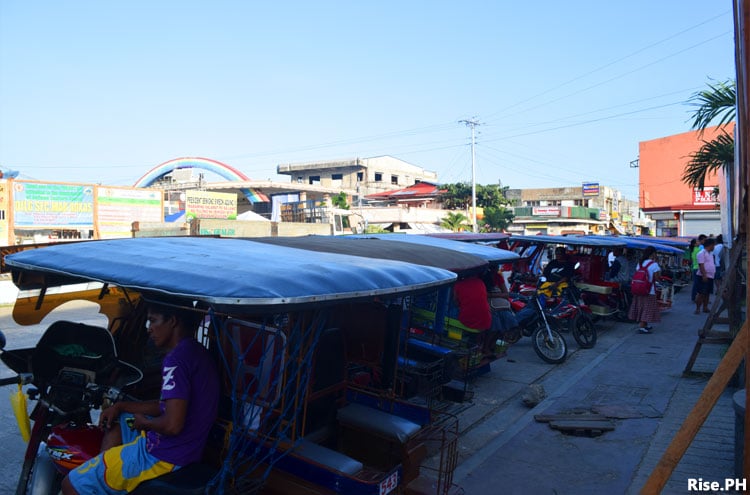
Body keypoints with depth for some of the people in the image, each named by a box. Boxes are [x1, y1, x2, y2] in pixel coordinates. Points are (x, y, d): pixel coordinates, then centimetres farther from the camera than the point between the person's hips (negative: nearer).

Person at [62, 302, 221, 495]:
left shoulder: (177, 358, -22)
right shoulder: (196, 351, 8)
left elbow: (172, 425, -28)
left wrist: (144, 422, -7)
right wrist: (120, 406, 12)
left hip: (163, 457, -10)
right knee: (115, 421, 27)